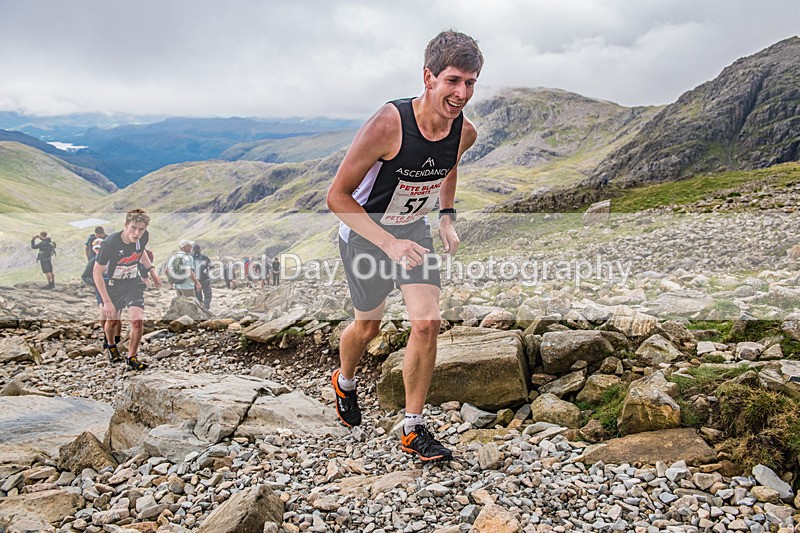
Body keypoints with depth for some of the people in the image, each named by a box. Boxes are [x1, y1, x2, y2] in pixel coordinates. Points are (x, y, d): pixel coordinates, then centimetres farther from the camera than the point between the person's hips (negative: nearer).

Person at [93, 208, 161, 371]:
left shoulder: (144, 237, -15)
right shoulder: (110, 243, -30)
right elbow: (97, 272, -24)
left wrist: (151, 269, 3)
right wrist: (106, 301, -28)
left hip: (133, 282, 3)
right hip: (112, 284, -2)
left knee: (138, 320, -14)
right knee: (112, 321, 14)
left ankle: (132, 357, 7)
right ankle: (112, 346, 49)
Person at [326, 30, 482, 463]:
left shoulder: (465, 132, -14)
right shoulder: (387, 124, -32)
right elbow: (337, 195, -26)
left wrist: (447, 217, 4)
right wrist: (389, 244, -34)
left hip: (413, 229, 4)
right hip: (365, 233, -4)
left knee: (428, 323, -8)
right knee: (368, 326, 12)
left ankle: (413, 431, 9)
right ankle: (344, 382, 48)